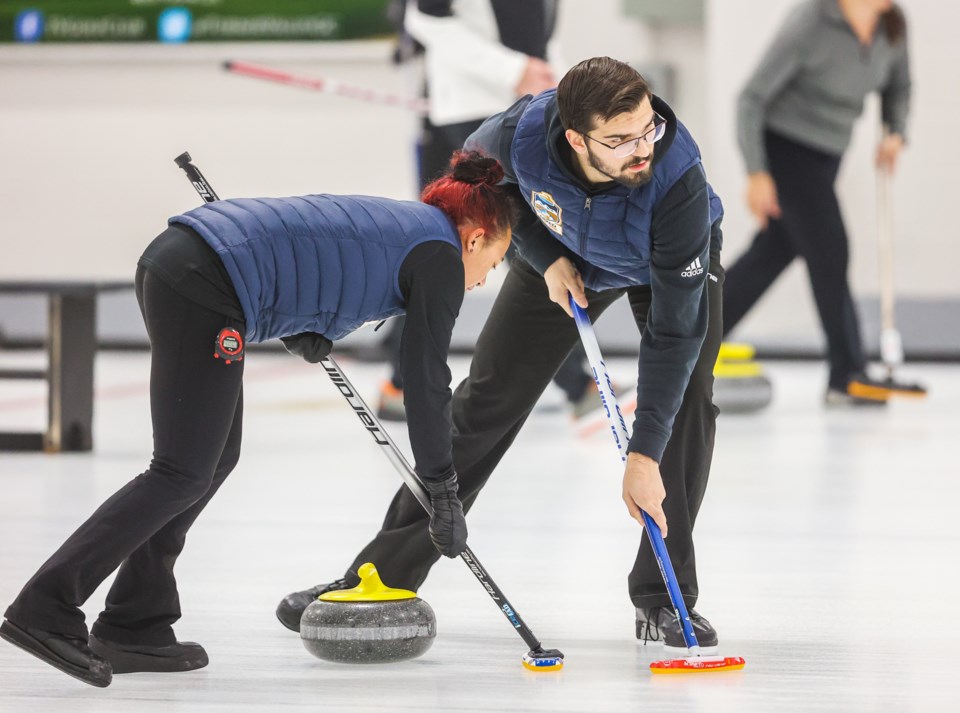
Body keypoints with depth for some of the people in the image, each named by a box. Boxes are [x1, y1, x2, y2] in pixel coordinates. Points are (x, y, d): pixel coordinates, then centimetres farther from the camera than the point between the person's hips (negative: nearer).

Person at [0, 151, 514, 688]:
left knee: (217, 457, 15)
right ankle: (46, 611, -10)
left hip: (172, 258, 9)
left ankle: (134, 626, 14)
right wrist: (445, 494, 9)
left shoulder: (391, 225, 28)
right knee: (183, 475, -5)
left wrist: (304, 333, 15)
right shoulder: (441, 257, 3)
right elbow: (427, 382, 1)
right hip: (204, 287, -9)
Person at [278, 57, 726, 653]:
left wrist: (645, 455, -39)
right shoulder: (523, 133, -38)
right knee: (486, 401, -1)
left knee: (686, 399, -21)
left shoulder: (678, 177, -44)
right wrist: (545, 258, -18)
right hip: (566, 253, 2)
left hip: (672, 258, -2)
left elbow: (674, 329, -39)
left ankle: (664, 598, -8)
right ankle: (382, 576, 6)